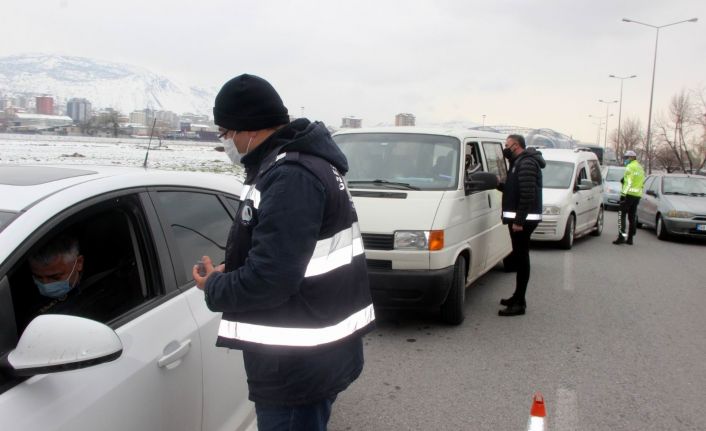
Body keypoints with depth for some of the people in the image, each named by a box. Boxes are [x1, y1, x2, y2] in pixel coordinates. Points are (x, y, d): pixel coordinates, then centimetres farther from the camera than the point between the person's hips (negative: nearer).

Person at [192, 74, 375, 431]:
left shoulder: (291, 177, -24)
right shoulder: (305, 161, 10)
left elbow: (269, 278, -29)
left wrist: (214, 287, -10)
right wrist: (228, 271, 4)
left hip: (298, 363, -10)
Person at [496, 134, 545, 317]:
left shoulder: (527, 164, -15)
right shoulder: (520, 162, 18)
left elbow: (528, 194, -23)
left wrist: (519, 220, -25)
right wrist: (500, 185, 10)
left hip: (524, 219, -11)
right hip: (519, 218, 11)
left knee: (521, 258, -8)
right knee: (519, 257, 16)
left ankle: (519, 303, -4)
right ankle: (518, 297, 26)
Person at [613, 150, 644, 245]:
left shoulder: (630, 167, -7)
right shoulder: (640, 168, 21)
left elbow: (628, 182, -16)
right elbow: (641, 183, 21)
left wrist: (623, 193, -18)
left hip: (629, 194, -9)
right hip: (638, 195, 9)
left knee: (621, 214, -7)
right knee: (632, 217, 10)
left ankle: (621, 236, -15)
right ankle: (630, 238, 11)